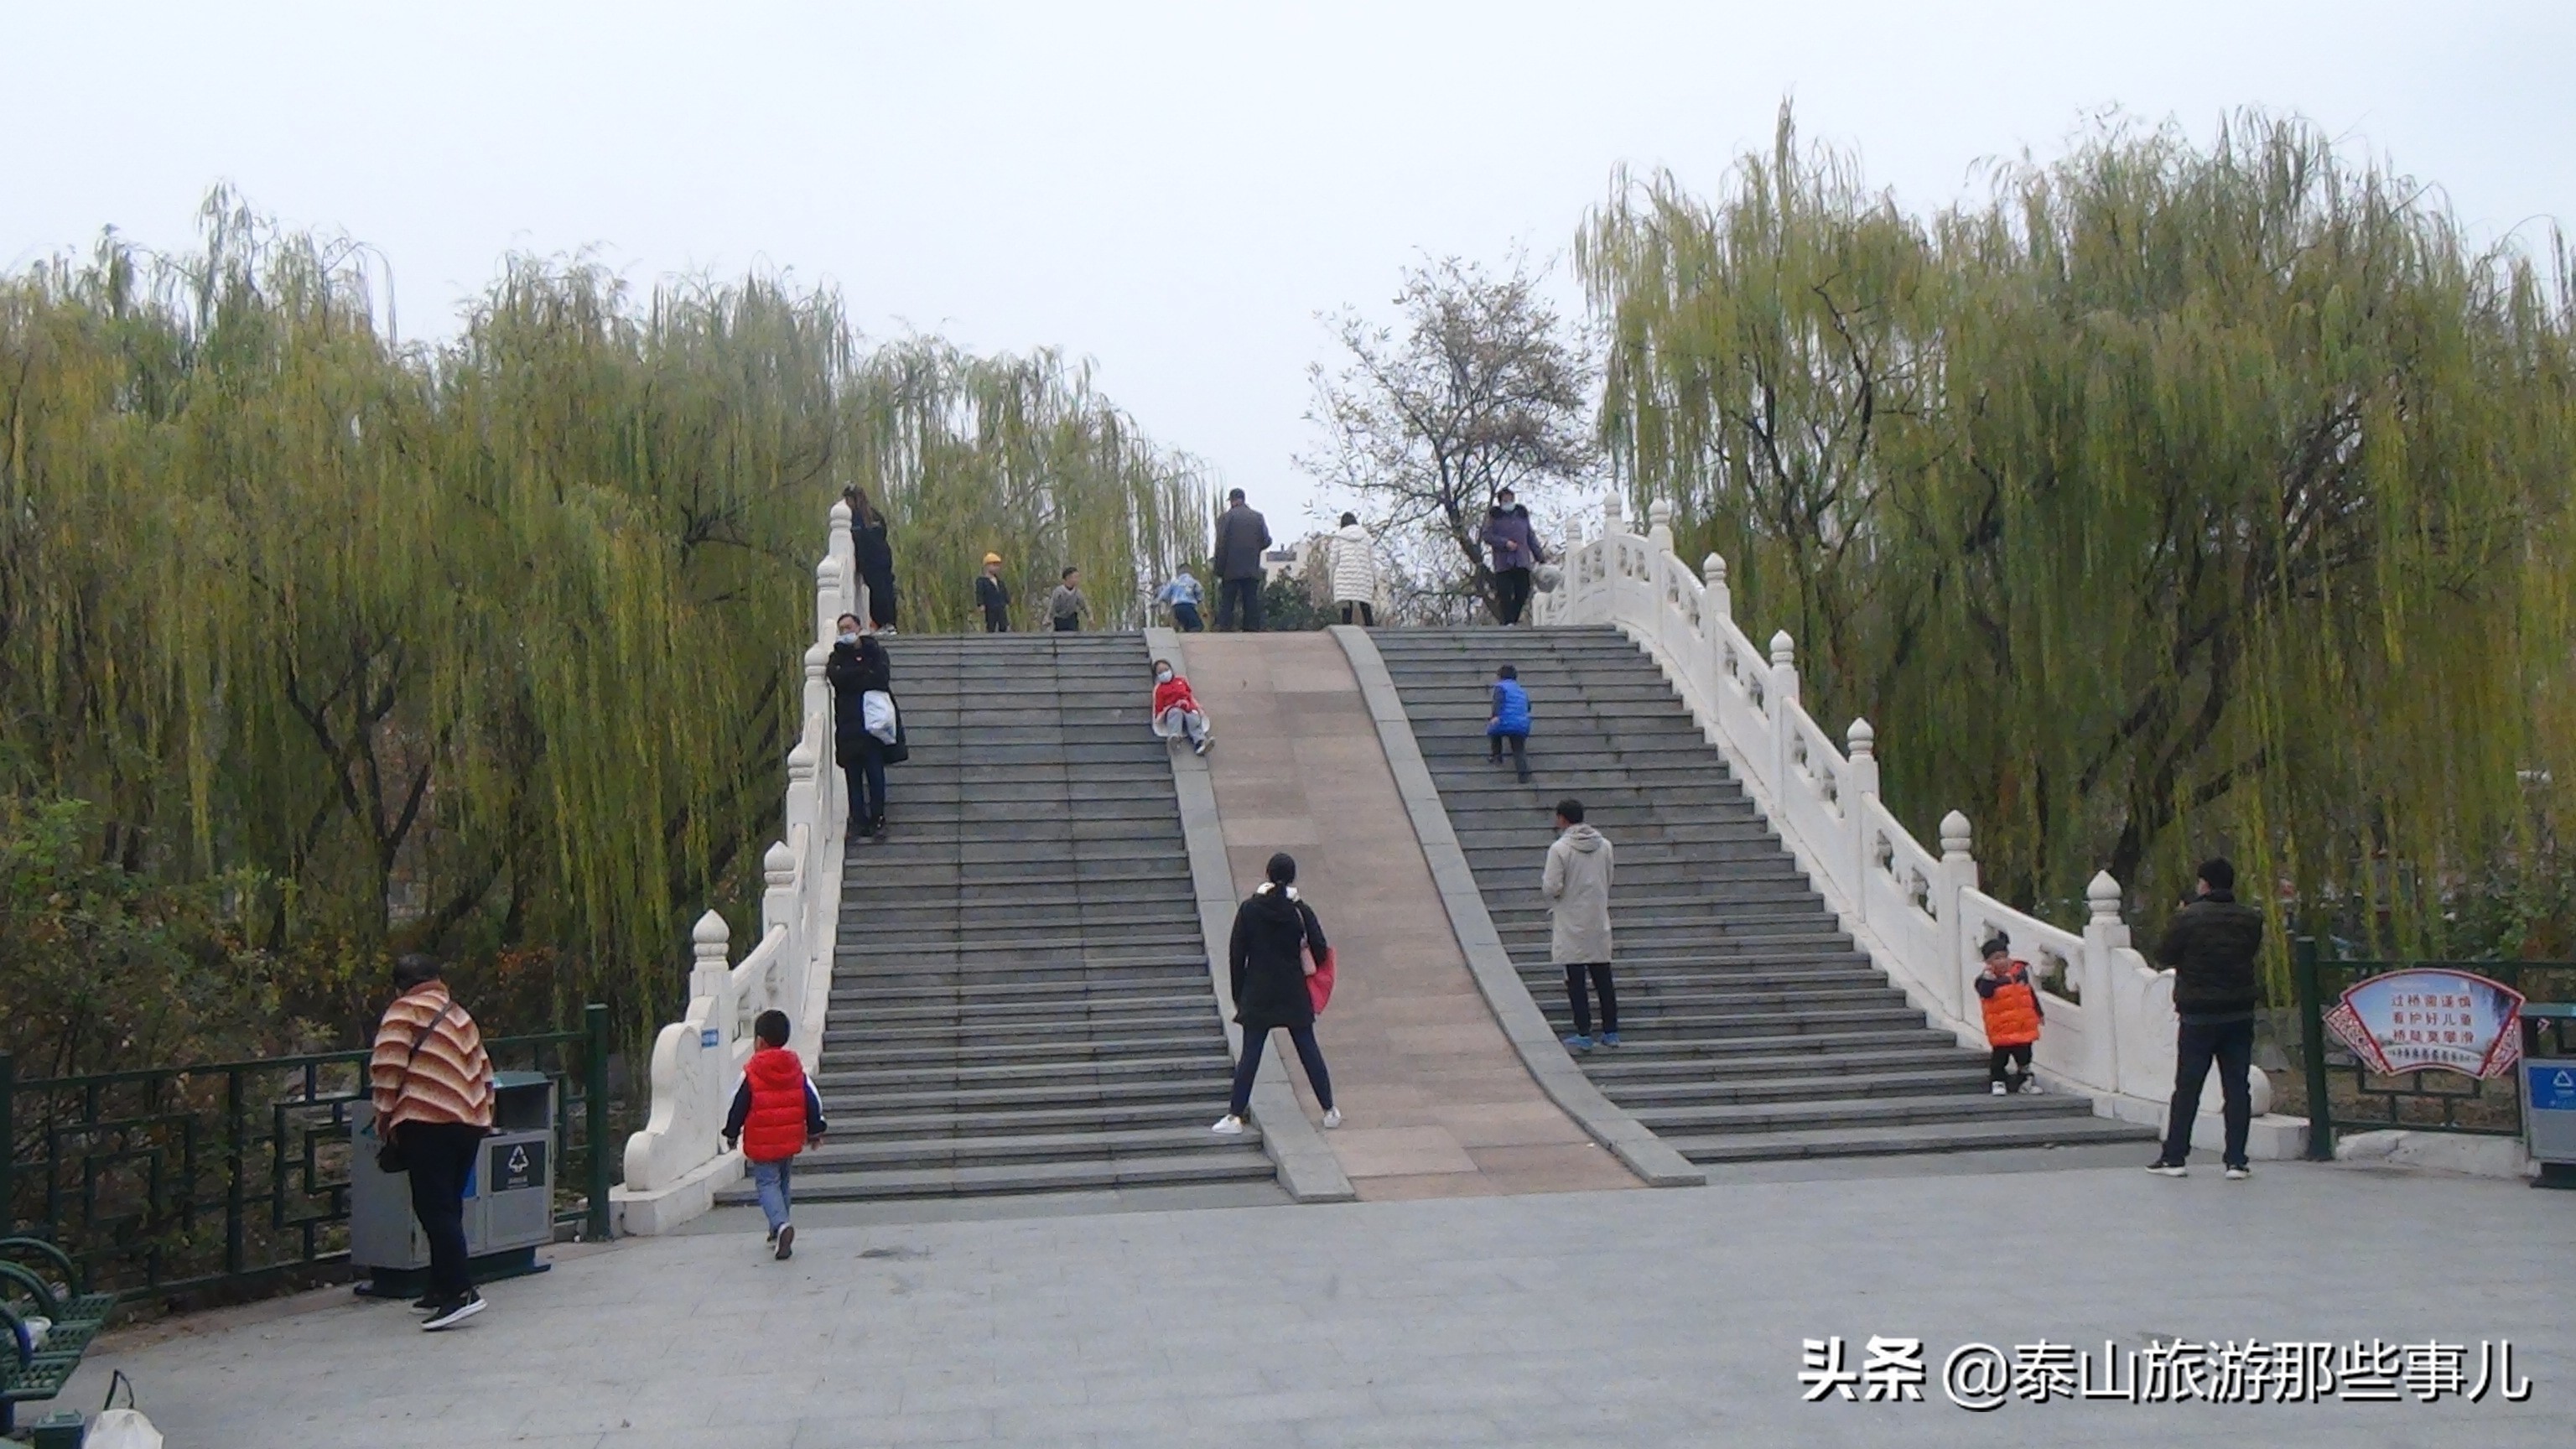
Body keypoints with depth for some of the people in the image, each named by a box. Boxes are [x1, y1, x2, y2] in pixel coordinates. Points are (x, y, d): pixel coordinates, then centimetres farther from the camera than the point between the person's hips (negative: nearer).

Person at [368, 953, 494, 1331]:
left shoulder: (405, 1010, 2)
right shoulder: (460, 1016, 22)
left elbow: (387, 1065, -10)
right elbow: (484, 1071, 24)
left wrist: (384, 1116, -2)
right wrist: (484, 1114, 32)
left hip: (427, 1120, -7)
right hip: (469, 1123, 7)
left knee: (434, 1209, -9)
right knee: (449, 1208, 16)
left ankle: (461, 1291, -18)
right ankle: (442, 1288, 22)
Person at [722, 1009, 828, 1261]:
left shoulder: (751, 1073, -12)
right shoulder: (796, 1069, 1)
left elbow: (738, 1107, -6)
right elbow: (814, 1101, 4)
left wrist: (731, 1135, 9)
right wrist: (815, 1131, 16)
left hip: (761, 1145, -5)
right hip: (790, 1141, 5)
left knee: (767, 1183, -2)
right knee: (782, 1182, 21)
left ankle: (781, 1225, -26)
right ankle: (778, 1229, 28)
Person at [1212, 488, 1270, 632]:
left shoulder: (1226, 517, -4)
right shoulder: (1257, 517, 7)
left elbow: (1221, 545, -7)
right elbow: (1266, 540, 5)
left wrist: (1218, 569, -3)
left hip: (1231, 571, -3)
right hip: (1252, 570, 3)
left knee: (1226, 605, -1)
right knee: (1251, 604, 4)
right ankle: (1252, 631, -1)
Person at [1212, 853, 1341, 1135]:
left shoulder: (1249, 909, -4)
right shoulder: (1300, 910, -6)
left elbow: (1236, 954, -3)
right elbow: (1320, 952, -6)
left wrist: (1238, 994, 5)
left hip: (1258, 994, 0)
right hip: (1294, 993, 0)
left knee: (1250, 1053, 4)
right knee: (1308, 1049, 9)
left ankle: (1235, 1116, 4)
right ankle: (1329, 1111, 15)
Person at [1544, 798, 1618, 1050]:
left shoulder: (1559, 849, -15)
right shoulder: (1604, 845, 2)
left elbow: (1552, 888, -16)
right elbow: (1608, 882, 10)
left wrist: (1544, 879, 4)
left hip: (1571, 924, -5)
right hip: (1599, 922, 5)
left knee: (1576, 981, 2)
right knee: (1603, 978, 12)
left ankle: (1584, 1034, 3)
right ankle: (1611, 1032, 16)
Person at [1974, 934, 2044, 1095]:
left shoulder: (2020, 970, 4)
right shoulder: (1987, 977, -10)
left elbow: (2031, 993, 15)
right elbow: (1985, 993, -29)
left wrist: (2039, 1013, 20)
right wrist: (1988, 977, -42)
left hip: (2024, 1025, 4)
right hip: (2001, 1029, -4)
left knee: (2024, 1055, 14)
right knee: (2000, 1056, 3)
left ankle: (2026, 1080, 28)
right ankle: (1997, 1082, 16)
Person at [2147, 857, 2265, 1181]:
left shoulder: (2189, 918, -14)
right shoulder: (2250, 919, 0)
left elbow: (2164, 954, -4)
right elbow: (2252, 950, 15)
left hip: (2198, 1016, -3)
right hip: (2240, 1015, 3)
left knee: (2187, 1087, 5)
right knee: (2237, 1087, 7)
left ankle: (2174, 1158, 10)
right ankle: (2236, 1161, 5)